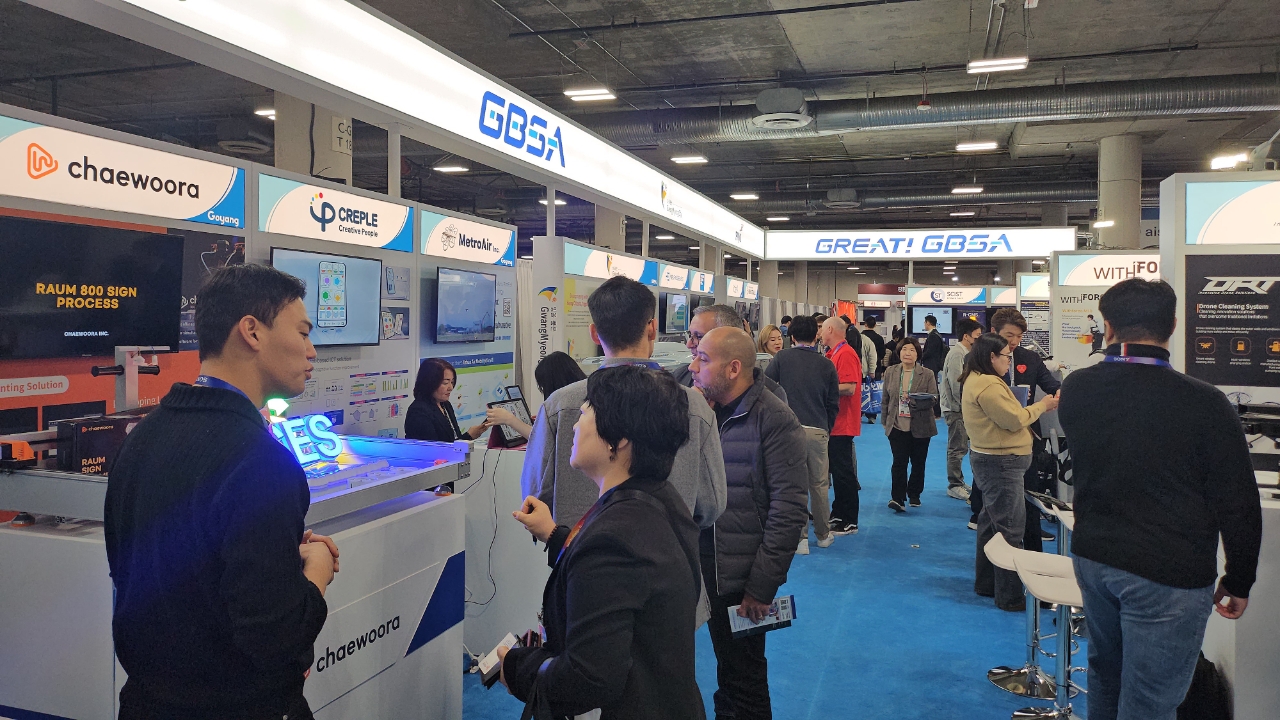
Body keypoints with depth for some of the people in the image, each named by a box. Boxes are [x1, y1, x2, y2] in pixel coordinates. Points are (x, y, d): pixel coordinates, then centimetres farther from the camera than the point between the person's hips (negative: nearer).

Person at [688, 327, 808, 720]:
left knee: (743, 685, 12)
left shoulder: (773, 420, -13)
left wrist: (762, 586, -14)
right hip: (695, 571, 5)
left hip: (741, 582, -5)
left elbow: (788, 509, -15)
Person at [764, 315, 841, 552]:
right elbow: (833, 404, 10)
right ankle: (823, 534, 26)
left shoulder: (783, 358, 0)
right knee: (819, 484, 13)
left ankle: (800, 538, 6)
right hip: (819, 430, 2)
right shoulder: (826, 364, 6)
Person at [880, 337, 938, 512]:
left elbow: (932, 400, -4)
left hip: (920, 427, 0)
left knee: (918, 463, 9)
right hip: (897, 425, 0)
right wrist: (885, 421, 8)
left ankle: (914, 495, 26)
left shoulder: (927, 374, 0)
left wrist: (915, 400, -23)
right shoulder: (890, 372, 7)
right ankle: (898, 498, -10)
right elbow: (885, 399, 11)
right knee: (899, 462, -8)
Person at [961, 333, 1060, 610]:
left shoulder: (976, 380, 13)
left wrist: (1036, 407, 6)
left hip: (990, 460, 11)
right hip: (1000, 463, -11)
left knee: (992, 523, 19)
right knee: (1010, 530, -5)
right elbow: (1014, 420, -20)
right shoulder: (988, 385, -21)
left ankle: (986, 583, 30)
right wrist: (1041, 406, -6)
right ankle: (1010, 596, 2)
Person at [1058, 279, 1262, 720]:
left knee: (1105, 676, 25)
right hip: (1169, 575, -5)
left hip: (1093, 558, 5)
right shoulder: (1206, 405, -19)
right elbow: (1239, 506, -12)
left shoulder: (1076, 389, -6)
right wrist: (1238, 582, 4)